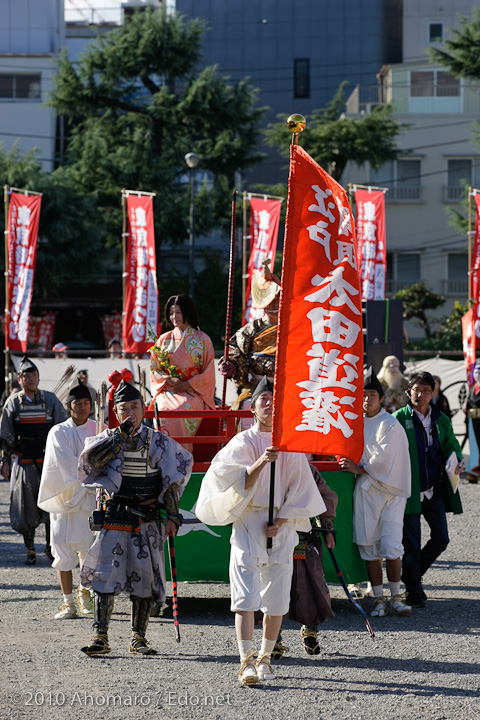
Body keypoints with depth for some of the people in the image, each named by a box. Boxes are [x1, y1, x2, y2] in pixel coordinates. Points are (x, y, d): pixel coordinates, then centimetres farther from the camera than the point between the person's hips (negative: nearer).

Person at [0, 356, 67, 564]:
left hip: (49, 460, 0)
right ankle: (30, 551, 10)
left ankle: (50, 546, 14)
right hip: (23, 460, 0)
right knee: (26, 506, 1)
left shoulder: (50, 399, 3)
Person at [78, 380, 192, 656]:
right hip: (115, 517, 0)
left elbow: (173, 480, 7)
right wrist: (121, 435, -16)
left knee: (145, 575, 1)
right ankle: (100, 638, -5)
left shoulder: (158, 442, 3)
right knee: (105, 573, -7)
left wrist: (172, 516, 1)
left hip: (148, 519, 0)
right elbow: (89, 460, -16)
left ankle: (139, 638, 10)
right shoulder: (109, 439, 4)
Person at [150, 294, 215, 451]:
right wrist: (169, 380, -7)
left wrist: (188, 385, -9)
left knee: (182, 409, -36)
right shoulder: (164, 339, 17)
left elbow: (208, 373, 4)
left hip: (193, 392, -2)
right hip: (167, 391, 2)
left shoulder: (202, 339, 9)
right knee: (163, 410, -33)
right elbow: (154, 368, 13)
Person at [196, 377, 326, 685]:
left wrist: (281, 521, -4)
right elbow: (240, 484, -9)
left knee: (277, 599, 3)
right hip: (248, 522, -3)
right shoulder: (242, 443, 2)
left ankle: (265, 657, 16)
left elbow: (299, 489, 8)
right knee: (246, 596, -12)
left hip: (282, 526, 3)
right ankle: (247, 662, -16)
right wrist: (261, 462, -25)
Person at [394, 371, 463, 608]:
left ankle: (413, 574, 28)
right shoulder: (399, 419, -4)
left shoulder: (441, 420, 10)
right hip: (409, 489, -5)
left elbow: (451, 445, 19)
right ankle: (413, 591, 10)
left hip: (434, 489, 5)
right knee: (412, 544, -2)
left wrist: (456, 462, -3)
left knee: (441, 538, 6)